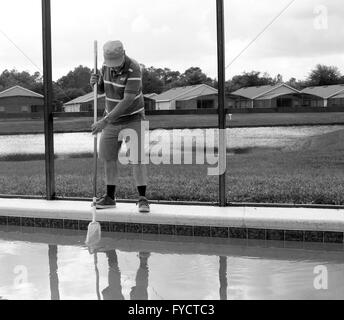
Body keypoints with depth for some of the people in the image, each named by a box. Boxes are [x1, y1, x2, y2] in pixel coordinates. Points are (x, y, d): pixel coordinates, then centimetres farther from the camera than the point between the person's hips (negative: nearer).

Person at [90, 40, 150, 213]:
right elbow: (102, 89, 9)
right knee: (108, 157, 7)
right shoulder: (107, 66, -7)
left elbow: (127, 102, -33)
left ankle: (142, 199, -5)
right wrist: (95, 81, -16)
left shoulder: (134, 70, -28)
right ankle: (110, 198, 18)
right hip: (113, 118, 6)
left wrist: (104, 122, -36)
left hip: (133, 118, -6)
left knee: (137, 158, -14)